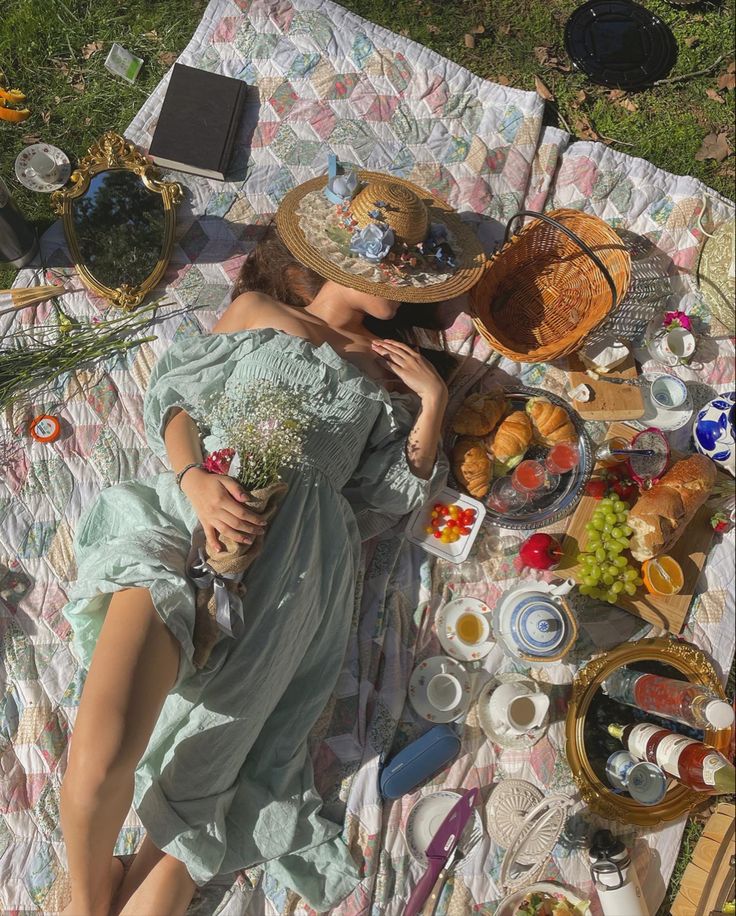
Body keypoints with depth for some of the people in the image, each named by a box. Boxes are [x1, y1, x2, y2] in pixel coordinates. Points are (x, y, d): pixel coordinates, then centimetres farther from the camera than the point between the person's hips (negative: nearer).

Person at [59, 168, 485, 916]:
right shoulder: (256, 312, 20)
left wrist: (432, 403, 7)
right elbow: (172, 397, 11)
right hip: (196, 512, -1)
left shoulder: (386, 364, 24)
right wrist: (195, 477, -8)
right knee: (101, 759, -19)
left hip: (297, 541, 2)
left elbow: (393, 490, 18)